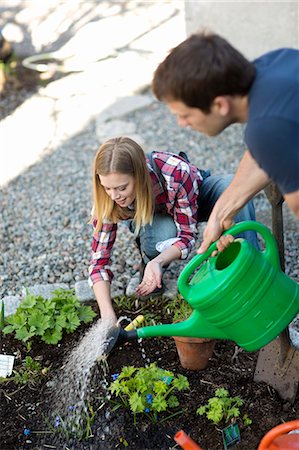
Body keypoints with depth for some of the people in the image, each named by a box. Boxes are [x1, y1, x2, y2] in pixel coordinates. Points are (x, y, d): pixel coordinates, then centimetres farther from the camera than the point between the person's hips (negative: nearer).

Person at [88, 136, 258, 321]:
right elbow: (99, 259, -26)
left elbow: (187, 233, -30)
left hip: (194, 198, 0)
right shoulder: (108, 198, -30)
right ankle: (147, 260, -3)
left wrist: (158, 261, -50)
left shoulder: (176, 174, -40)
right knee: (162, 234, -38)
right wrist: (108, 316, -37)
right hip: (153, 218, 1)